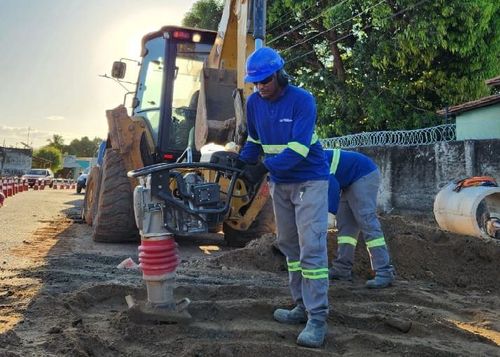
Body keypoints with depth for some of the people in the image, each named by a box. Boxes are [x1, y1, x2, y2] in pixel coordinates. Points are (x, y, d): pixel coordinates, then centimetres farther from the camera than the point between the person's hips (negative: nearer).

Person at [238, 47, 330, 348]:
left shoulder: (302, 100, -19)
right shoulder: (254, 102, -1)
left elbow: (298, 149, -27)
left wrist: (265, 168, -34)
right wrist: (241, 162, -4)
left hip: (309, 180, -7)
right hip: (280, 183, 7)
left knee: (311, 247, -12)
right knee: (289, 245, 11)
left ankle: (318, 319, -8)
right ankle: (303, 307, 22)